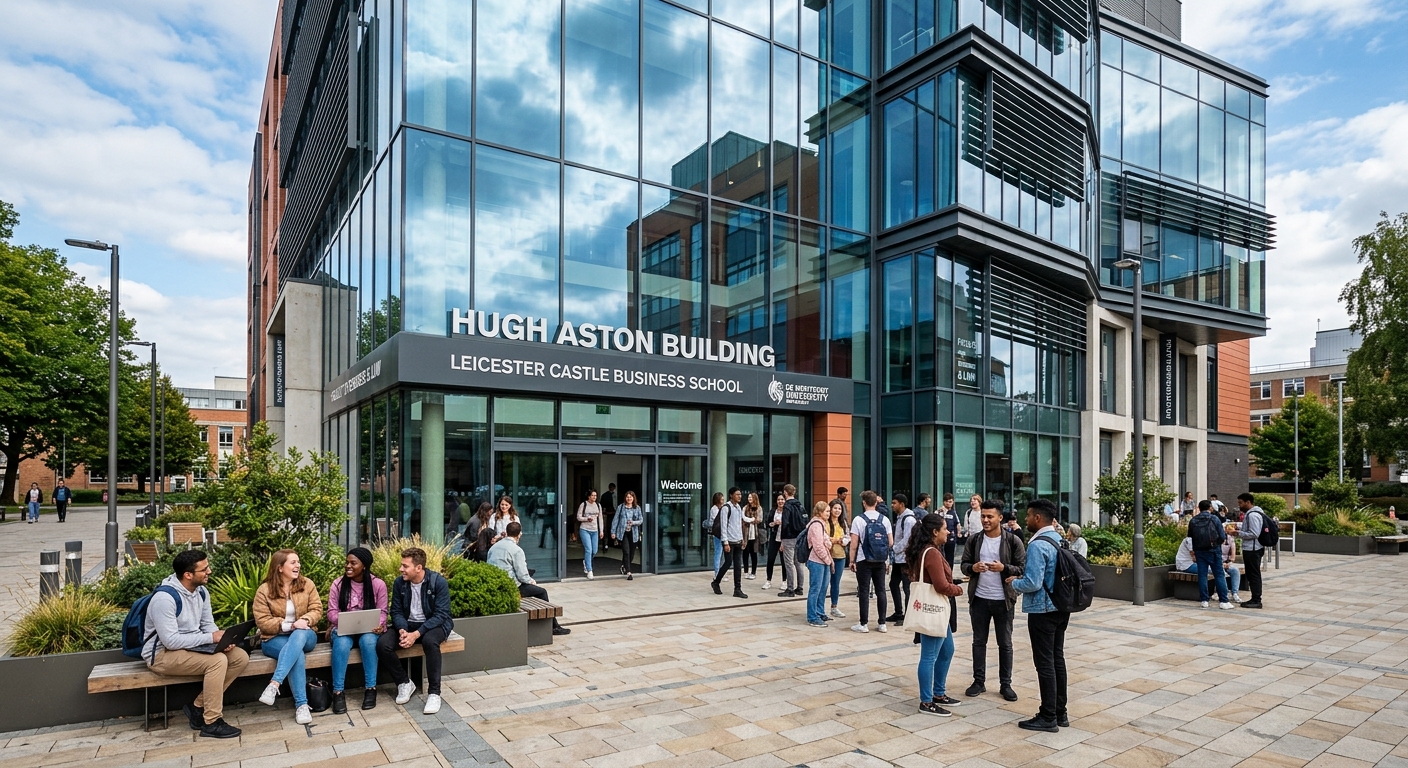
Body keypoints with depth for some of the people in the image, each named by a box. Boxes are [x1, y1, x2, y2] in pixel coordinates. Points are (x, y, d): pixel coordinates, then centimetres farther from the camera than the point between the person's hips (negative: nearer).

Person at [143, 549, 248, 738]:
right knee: (218, 661, -30)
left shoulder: (201, 591, 1)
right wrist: (211, 638, -24)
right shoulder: (165, 598, -25)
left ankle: (198, 707, -1)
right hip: (162, 654, -8)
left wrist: (222, 639, -14)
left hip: (192, 647, 8)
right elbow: (171, 641, -28)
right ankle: (211, 723, -17)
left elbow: (208, 624, 8)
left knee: (241, 657, -8)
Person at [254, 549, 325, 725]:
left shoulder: (307, 584, 1)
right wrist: (289, 625, -22)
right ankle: (301, 704, -35)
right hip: (275, 638, -2)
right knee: (296, 652, -35)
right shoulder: (264, 590, -5)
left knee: (299, 636, -37)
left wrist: (304, 621, -25)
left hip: (304, 635, 2)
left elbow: (317, 610, -2)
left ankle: (274, 684, -44)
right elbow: (262, 621, -10)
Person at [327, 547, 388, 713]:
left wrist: (379, 625, -24)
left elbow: (382, 612, -2)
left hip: (368, 630, -1)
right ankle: (338, 692, -25)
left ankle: (370, 689, -24)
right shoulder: (338, 584, -1)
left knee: (368, 640, -35)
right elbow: (332, 611, -2)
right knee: (342, 643, -34)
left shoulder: (378, 584, -4)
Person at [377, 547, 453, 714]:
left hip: (434, 624, -4)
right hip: (407, 624, 4)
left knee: (430, 641, -38)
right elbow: (396, 611, -2)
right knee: (382, 644, -23)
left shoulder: (439, 582, -18)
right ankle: (404, 683, 1)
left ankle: (434, 692, -24)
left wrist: (416, 634, -30)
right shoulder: (399, 582, -5)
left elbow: (441, 614, -20)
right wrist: (402, 630, -24)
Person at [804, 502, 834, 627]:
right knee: (815, 589, -5)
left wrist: (829, 560, 15)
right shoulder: (816, 525, -15)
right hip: (816, 562, -10)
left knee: (823, 588, 16)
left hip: (824, 562, 10)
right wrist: (828, 560, -9)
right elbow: (818, 547, -18)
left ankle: (820, 613, 27)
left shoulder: (821, 524, 18)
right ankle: (812, 618, 0)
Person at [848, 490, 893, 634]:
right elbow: (891, 543, 3)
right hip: (881, 561, 4)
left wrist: (852, 561, -2)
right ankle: (882, 624, 14)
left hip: (864, 561, -3)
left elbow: (854, 544, -10)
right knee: (880, 590, 10)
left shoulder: (859, 519, -8)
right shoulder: (885, 519, 2)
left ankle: (863, 624, 5)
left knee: (864, 591, 2)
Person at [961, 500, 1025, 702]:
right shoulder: (973, 540, 2)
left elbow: (1023, 569, -7)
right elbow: (964, 565, 5)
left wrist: (1003, 568, -23)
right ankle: (979, 681, 21)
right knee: (979, 641, 11)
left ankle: (1005, 684, 21)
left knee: (1005, 644, 9)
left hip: (1003, 600, -2)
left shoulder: (1013, 541, -6)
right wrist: (973, 567, -17)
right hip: (979, 599, 2)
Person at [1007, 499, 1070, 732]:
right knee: (1057, 659, 16)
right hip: (1061, 608, 9)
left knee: (1044, 663, 0)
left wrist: (1014, 582, -6)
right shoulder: (1060, 540, 8)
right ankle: (1060, 712, 25)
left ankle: (1048, 718, 7)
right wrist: (1023, 576, 14)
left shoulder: (1038, 545, -21)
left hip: (1042, 611, -9)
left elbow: (1033, 583, -25)